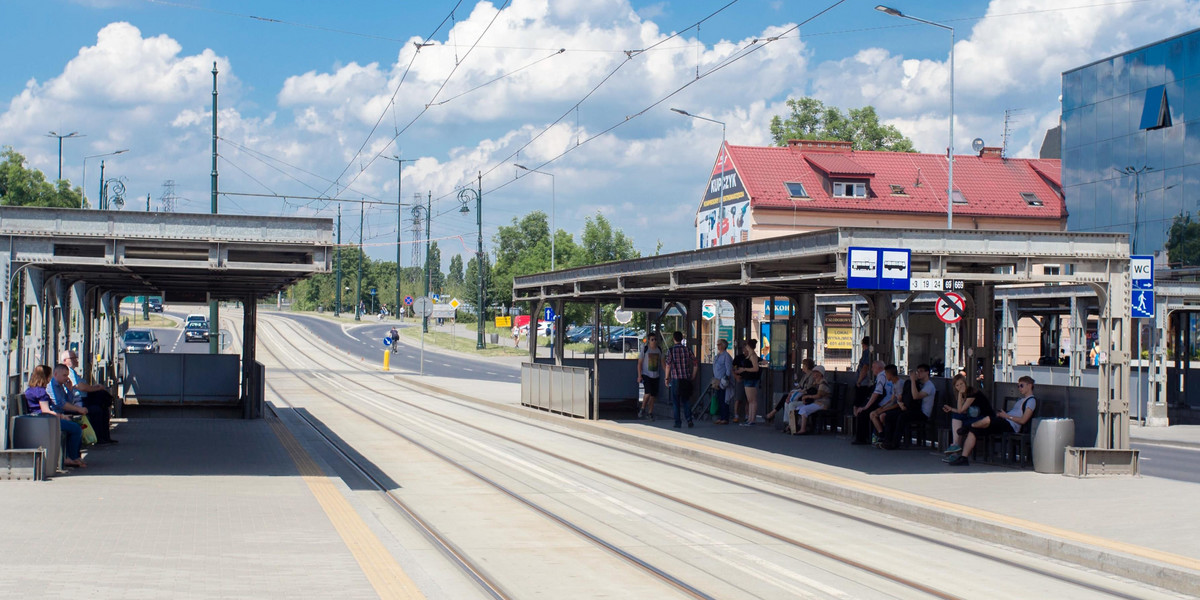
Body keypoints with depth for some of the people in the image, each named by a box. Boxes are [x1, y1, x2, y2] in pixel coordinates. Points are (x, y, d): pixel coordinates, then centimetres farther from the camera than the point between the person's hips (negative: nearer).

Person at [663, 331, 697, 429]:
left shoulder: (671, 350, -6)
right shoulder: (687, 349, 2)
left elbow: (668, 365, -9)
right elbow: (695, 363, 3)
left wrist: (667, 378, -1)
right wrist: (693, 375, 14)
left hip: (675, 378, -3)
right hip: (686, 379, 3)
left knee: (676, 401, 7)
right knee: (685, 400, 13)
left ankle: (678, 422, 6)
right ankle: (689, 419, -2)